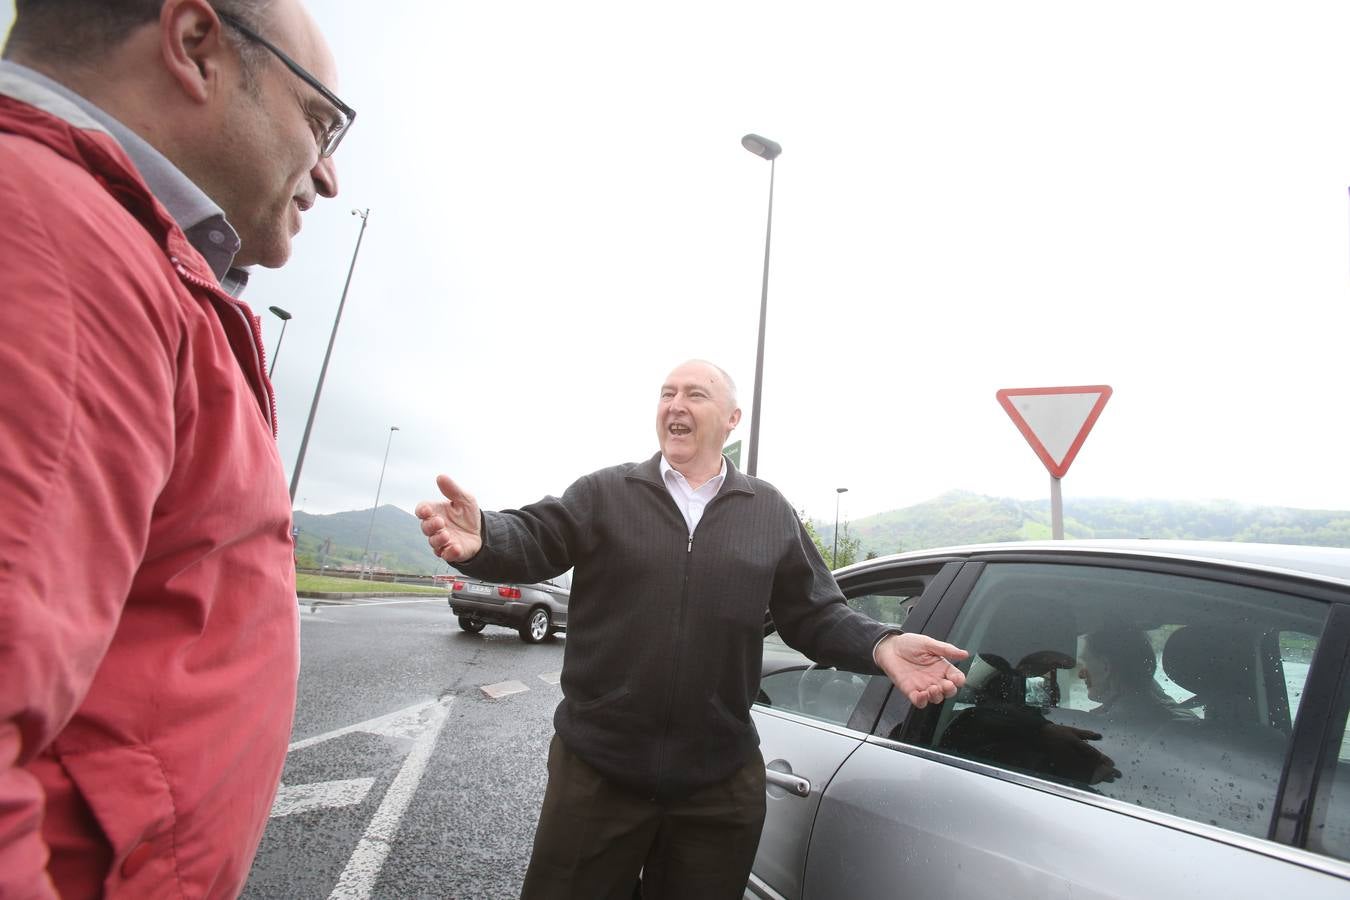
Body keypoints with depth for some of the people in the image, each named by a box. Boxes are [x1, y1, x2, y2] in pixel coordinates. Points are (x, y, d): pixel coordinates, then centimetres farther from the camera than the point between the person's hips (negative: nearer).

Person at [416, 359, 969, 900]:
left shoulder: (771, 513, 5)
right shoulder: (603, 493, 0)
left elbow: (816, 615, 5)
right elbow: (534, 539, -12)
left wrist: (882, 646, -14)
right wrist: (482, 538, -35)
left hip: (721, 781, 2)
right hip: (595, 767, -1)